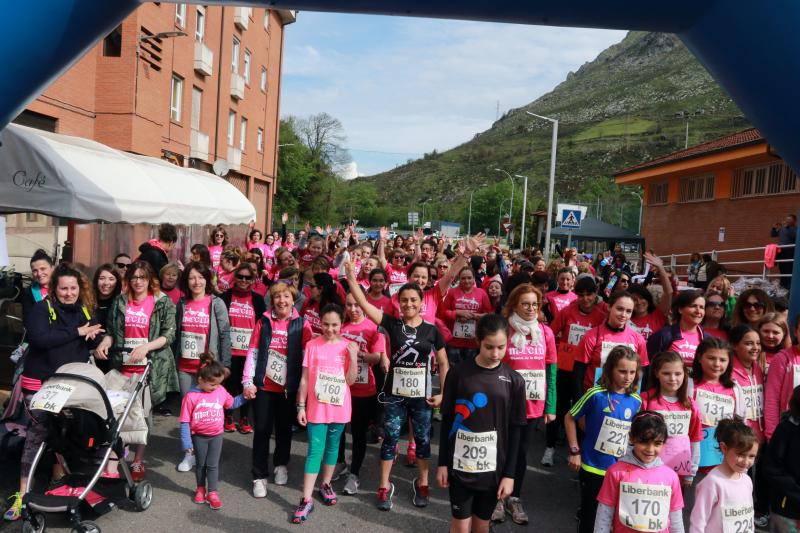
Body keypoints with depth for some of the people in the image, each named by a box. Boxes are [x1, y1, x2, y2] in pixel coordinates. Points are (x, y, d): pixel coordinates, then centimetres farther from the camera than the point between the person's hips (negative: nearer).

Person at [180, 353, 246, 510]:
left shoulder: (220, 390, -9)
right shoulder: (191, 396, -20)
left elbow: (232, 403, 10)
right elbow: (185, 422, -15)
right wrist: (187, 443, -14)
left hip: (216, 435, 2)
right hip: (199, 436, -1)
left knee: (213, 465, 6)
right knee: (201, 464, 16)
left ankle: (212, 492, 17)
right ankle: (200, 489, 36)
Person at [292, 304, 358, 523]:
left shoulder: (348, 346, -3)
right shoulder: (312, 345, -4)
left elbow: (350, 380, -7)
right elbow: (305, 378, -1)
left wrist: (353, 357, -17)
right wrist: (301, 406, -2)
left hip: (339, 408, 1)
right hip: (316, 407, -1)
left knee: (332, 447, 16)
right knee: (315, 451, -3)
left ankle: (326, 485, 35)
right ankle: (306, 500, 0)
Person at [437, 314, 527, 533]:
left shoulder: (514, 381, -3)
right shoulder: (458, 373, -7)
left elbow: (515, 431, 0)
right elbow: (447, 421, 0)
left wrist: (509, 473, -2)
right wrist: (442, 463, 0)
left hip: (493, 467, 1)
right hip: (460, 464, -1)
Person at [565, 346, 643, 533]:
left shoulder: (636, 401, -3)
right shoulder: (596, 394, -15)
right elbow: (570, 418, -5)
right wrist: (574, 451, -7)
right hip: (592, 468, -3)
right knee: (589, 515, 11)